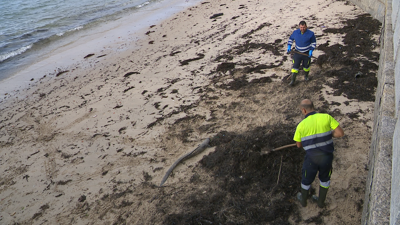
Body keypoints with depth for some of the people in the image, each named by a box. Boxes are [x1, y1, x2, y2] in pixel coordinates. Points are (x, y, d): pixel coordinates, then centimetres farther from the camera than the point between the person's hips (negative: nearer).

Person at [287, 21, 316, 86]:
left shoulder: (310, 33, -13)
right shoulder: (295, 32, -8)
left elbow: (314, 42, 0)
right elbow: (291, 39, 10)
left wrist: (311, 50, -10)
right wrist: (289, 46, -2)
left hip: (307, 53, -1)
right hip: (297, 53, 1)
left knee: (306, 66, 13)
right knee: (295, 66, -4)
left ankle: (306, 76, 42)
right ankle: (293, 80, 1)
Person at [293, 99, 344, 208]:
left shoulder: (301, 125, -7)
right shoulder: (326, 117, -7)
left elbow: (299, 145, 4)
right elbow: (340, 133, -11)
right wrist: (327, 135, 5)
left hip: (312, 159, -1)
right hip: (327, 157, 2)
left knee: (306, 179, 23)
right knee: (325, 179, 27)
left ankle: (303, 200, 47)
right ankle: (321, 201, 45)